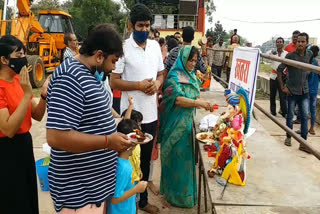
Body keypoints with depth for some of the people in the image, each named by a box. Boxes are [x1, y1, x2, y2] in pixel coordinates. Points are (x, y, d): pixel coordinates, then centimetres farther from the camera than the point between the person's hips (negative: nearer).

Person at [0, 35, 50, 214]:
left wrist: (44, 95, -11)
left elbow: (37, 116, 7)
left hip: (24, 144, 8)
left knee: (29, 198, 21)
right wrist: (27, 94, -28)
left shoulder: (18, 80, 6)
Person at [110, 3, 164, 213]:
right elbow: (114, 82, -11)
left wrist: (157, 83, -7)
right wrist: (139, 85, -22)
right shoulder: (123, 47, -10)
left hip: (151, 113, 5)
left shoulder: (155, 46, 7)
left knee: (146, 159, 18)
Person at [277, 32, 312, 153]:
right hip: (292, 91, -3)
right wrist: (282, 87, -10)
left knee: (305, 116, 0)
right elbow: (279, 70, -8)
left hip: (304, 91, 3)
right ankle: (288, 137, 25)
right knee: (290, 115, 8)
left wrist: (305, 82, 11)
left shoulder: (309, 54, 1)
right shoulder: (290, 56, -10)